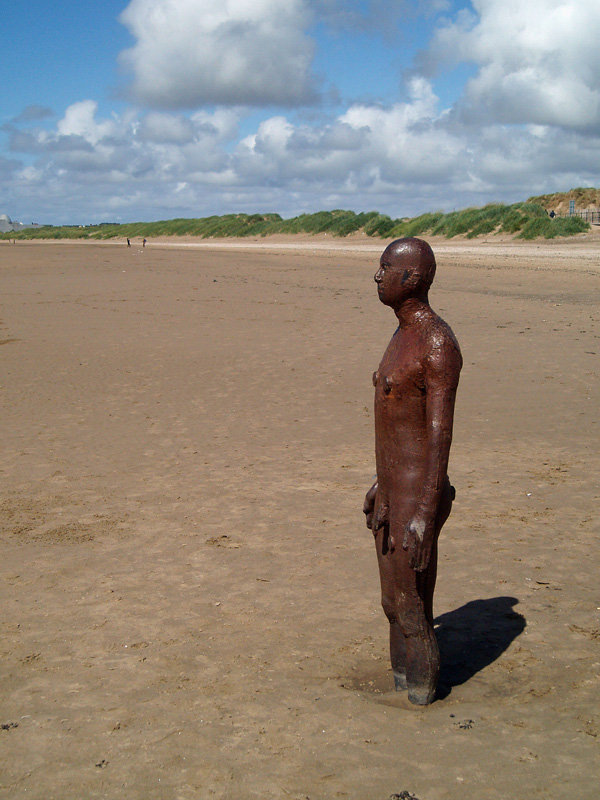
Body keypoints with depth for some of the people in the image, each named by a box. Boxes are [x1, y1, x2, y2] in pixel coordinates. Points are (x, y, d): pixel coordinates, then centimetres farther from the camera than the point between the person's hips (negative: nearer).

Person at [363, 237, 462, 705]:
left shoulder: (438, 345, -19)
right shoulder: (403, 337, 12)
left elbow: (440, 434, -23)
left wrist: (424, 513, -26)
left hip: (416, 497, -10)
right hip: (391, 491, 10)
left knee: (413, 609, 2)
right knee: (394, 602, 19)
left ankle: (422, 693, 18)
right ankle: (402, 683, 33)